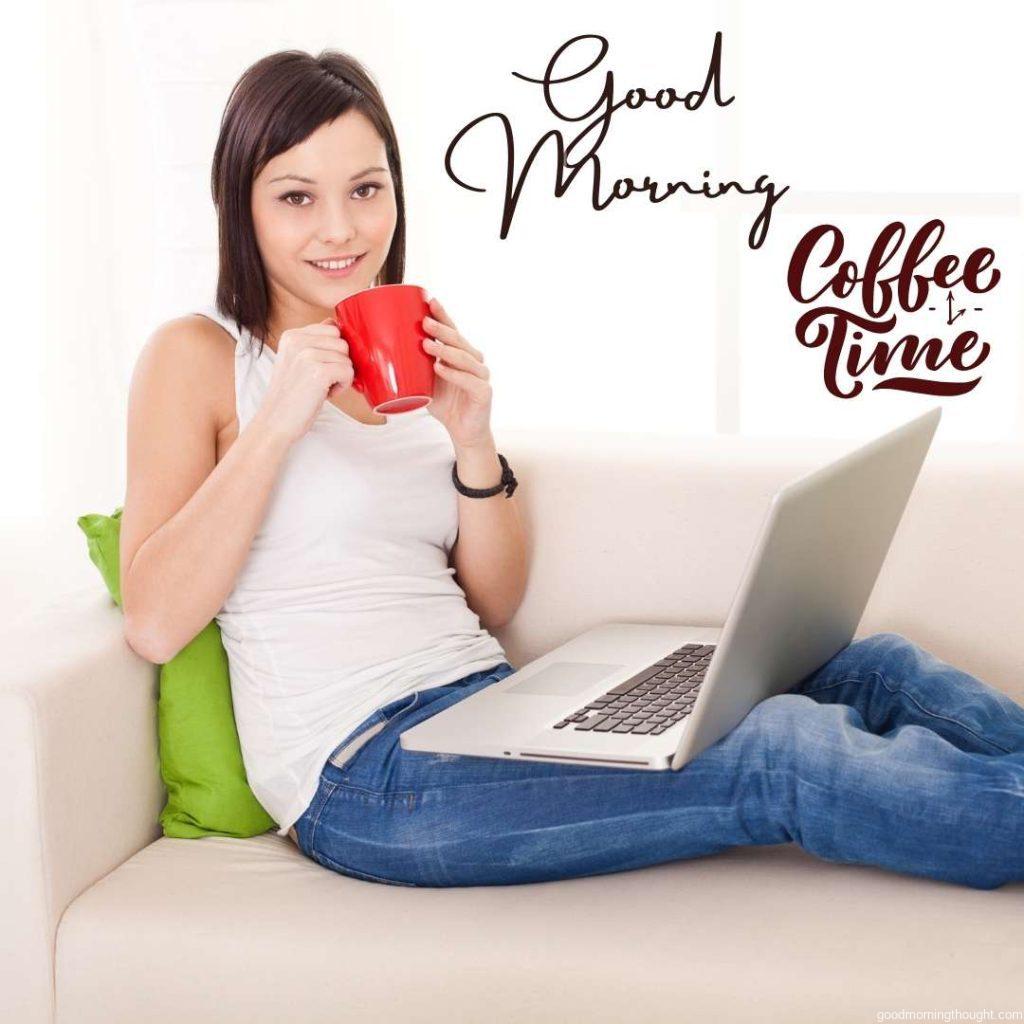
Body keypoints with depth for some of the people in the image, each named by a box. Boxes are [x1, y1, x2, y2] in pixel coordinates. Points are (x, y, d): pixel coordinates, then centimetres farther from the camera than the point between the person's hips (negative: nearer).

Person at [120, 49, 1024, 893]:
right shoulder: (197, 357, 2)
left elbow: (495, 605, 14)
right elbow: (154, 624, -10)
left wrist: (473, 441, -2)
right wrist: (275, 422, -15)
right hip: (361, 772, -7)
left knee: (873, 672, -9)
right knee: (780, 758, -26)